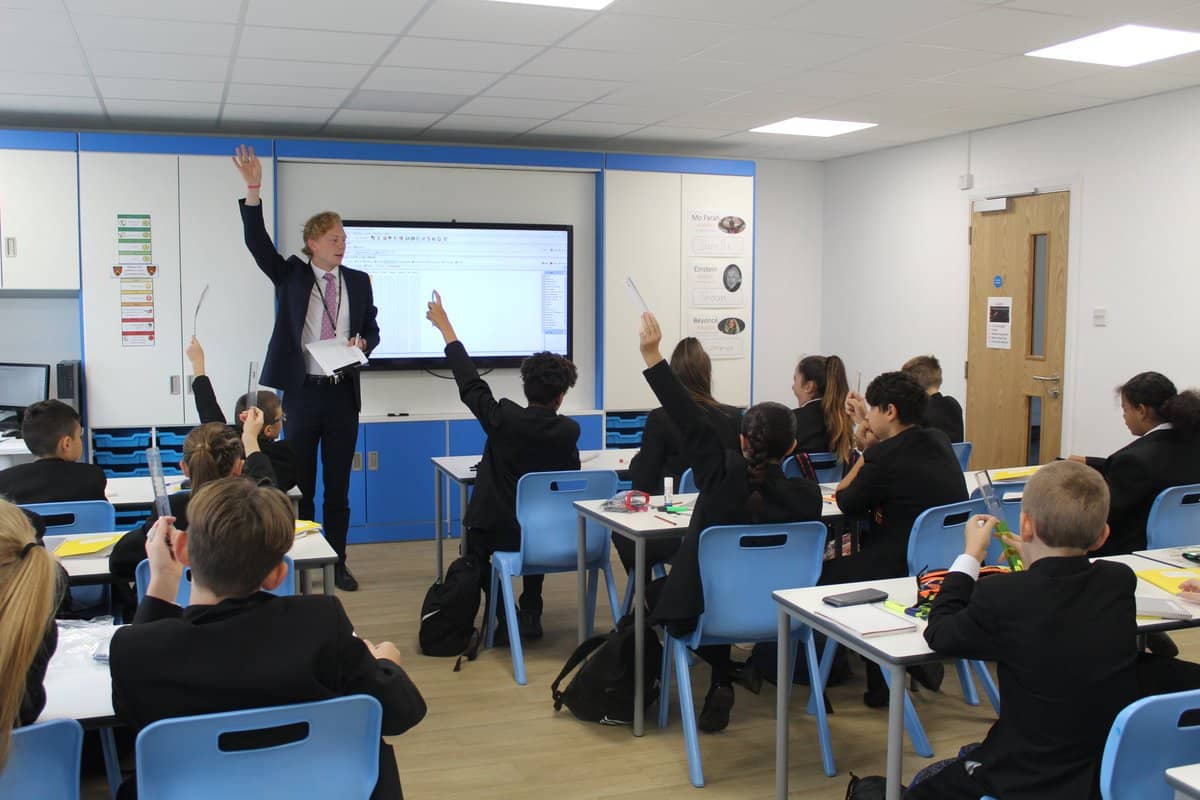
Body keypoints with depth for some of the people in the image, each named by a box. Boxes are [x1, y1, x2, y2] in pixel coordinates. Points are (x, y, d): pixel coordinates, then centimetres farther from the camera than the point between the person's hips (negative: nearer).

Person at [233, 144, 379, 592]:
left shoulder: (358, 282, 7)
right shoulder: (291, 276, 1)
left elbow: (372, 329, 15)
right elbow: (257, 242, -11)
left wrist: (362, 342, -8)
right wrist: (253, 190, -23)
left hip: (343, 394, 2)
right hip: (302, 392, -2)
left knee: (338, 487, 8)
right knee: (299, 487, 6)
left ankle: (337, 564, 18)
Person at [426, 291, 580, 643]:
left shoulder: (504, 419, -18)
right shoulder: (568, 431, -12)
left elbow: (470, 383, -5)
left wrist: (446, 328, 6)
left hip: (498, 531, -2)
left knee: (475, 544, 33)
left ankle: (506, 616, 15)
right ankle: (530, 613, 29)